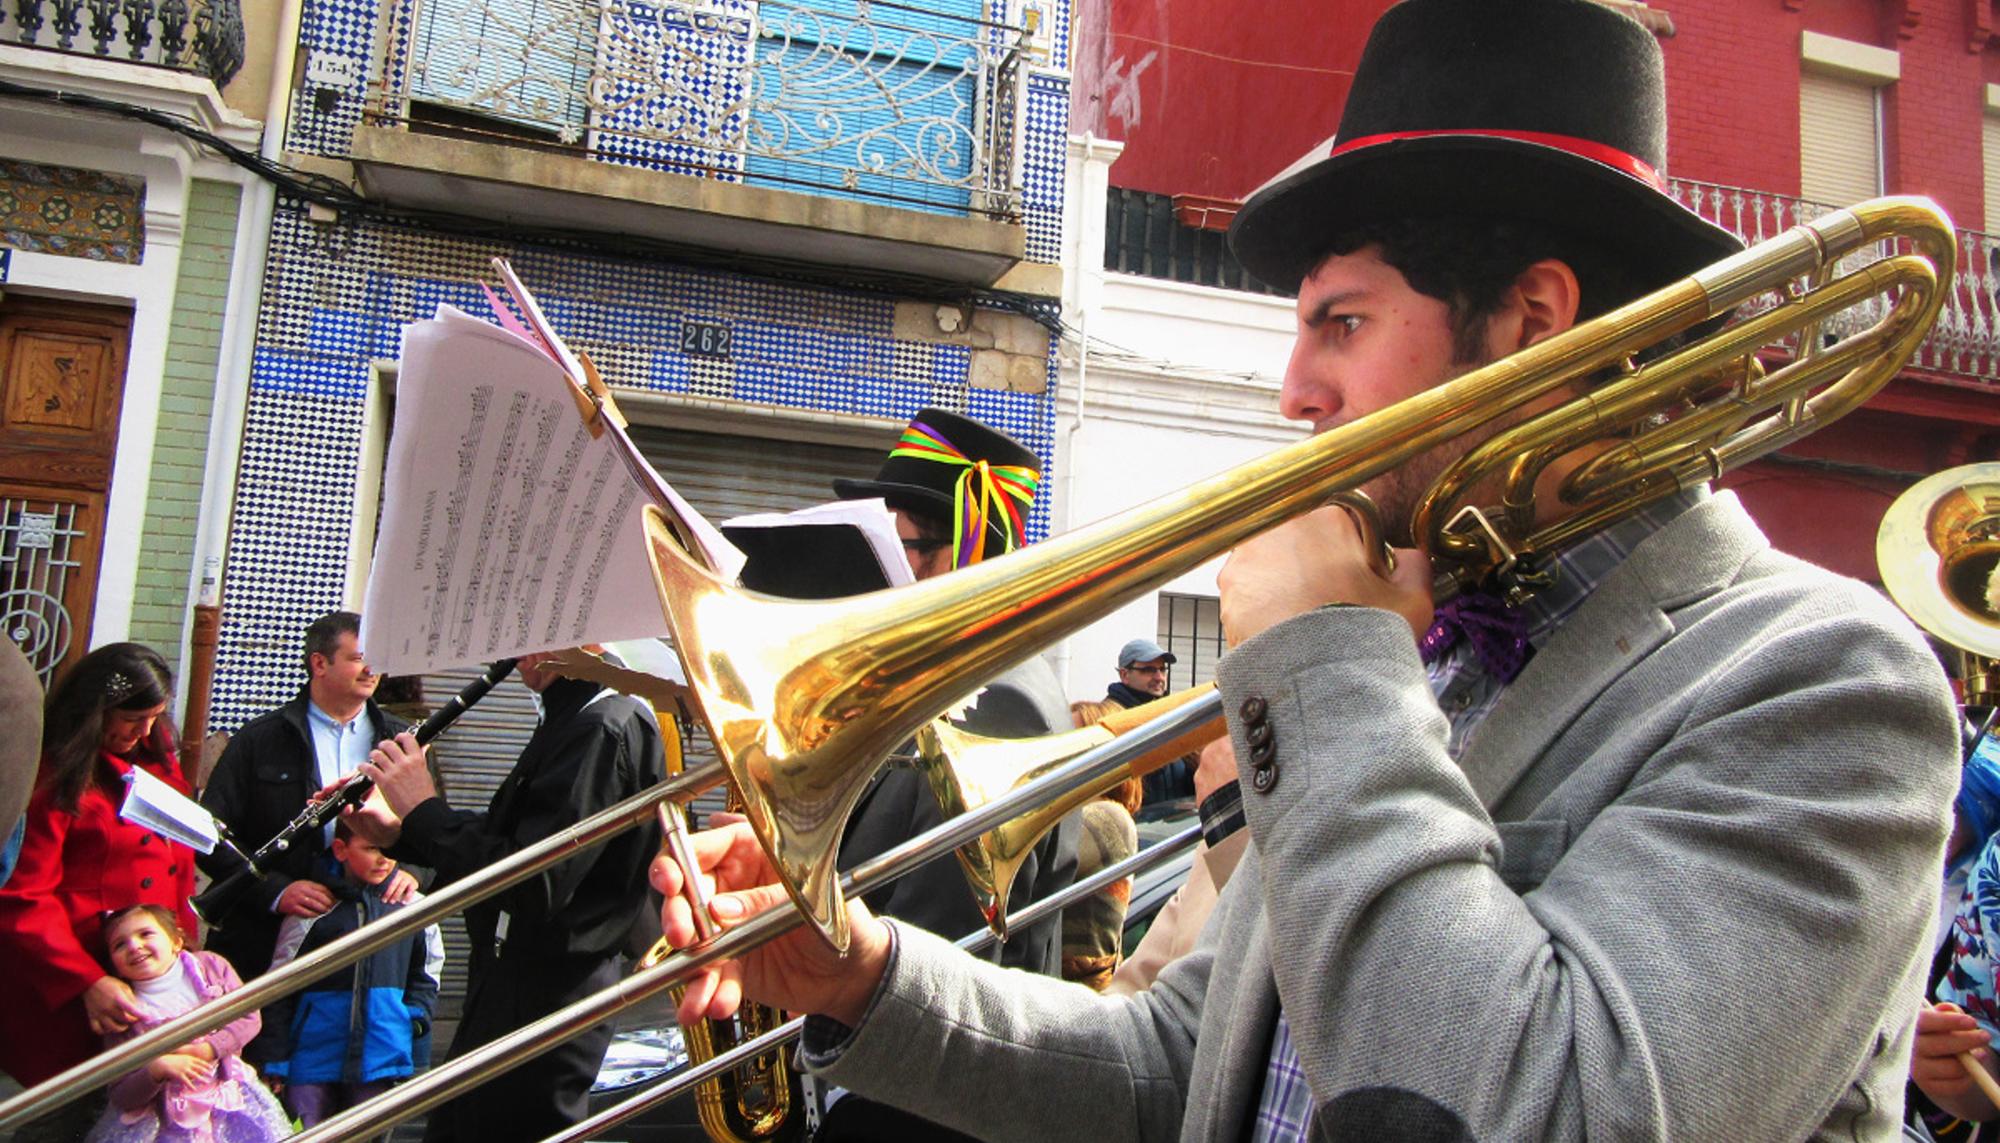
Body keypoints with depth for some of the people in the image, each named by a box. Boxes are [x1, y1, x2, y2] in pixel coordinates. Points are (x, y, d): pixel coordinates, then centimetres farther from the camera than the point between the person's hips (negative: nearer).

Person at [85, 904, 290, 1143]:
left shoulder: (210, 966, 0)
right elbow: (121, 1095, -5)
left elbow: (248, 1018, 0)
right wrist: (157, 1069, -23)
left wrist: (208, 1049, -14)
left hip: (227, 1086, 1)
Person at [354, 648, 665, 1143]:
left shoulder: (604, 728, -24)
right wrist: (397, 832, 4)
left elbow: (535, 887, -30)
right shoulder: (572, 717, 10)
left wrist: (423, 811, -20)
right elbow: (505, 837, 17)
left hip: (543, 1003, -10)